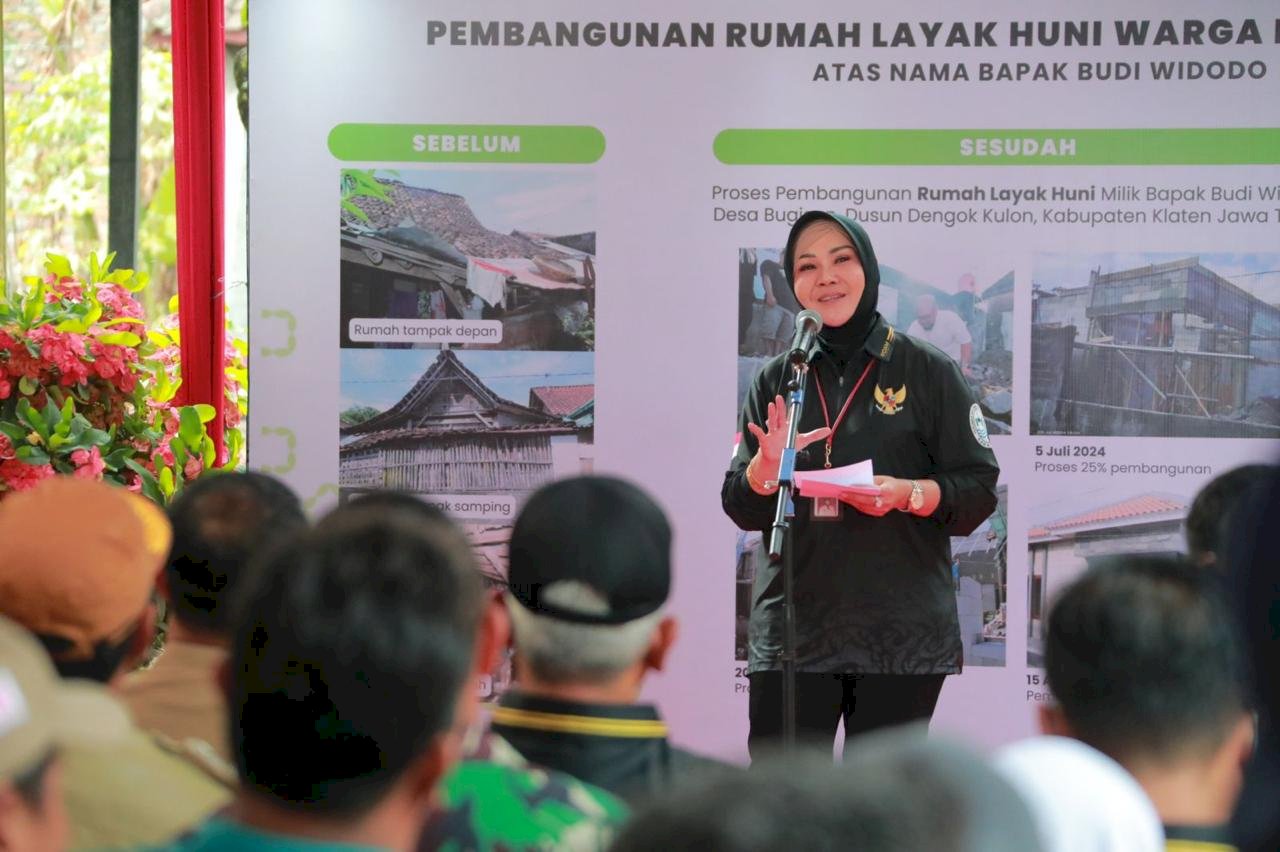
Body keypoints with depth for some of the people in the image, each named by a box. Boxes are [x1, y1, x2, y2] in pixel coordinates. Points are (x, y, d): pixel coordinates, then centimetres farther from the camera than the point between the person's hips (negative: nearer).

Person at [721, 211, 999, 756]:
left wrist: (908, 494, -18)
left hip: (901, 632, -2)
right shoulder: (777, 380, 12)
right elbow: (741, 508, 11)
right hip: (794, 626, 2)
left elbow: (980, 491, 1)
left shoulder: (927, 372, 3)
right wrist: (766, 466, -10)